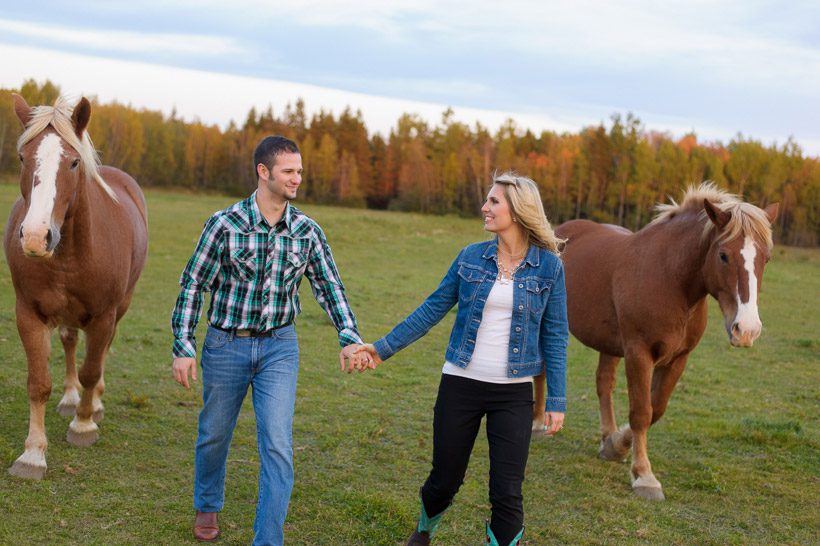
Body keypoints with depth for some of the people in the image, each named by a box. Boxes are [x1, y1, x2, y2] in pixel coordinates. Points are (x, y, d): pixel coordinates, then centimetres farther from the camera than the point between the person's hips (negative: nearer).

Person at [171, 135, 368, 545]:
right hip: (226, 344, -1)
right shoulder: (225, 224, -12)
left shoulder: (307, 231, -4)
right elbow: (193, 285, -7)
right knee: (214, 435, 18)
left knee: (277, 446, -8)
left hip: (279, 347, 1)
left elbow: (330, 288, 1)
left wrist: (350, 337, -14)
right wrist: (183, 347, -10)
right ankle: (207, 507, 46)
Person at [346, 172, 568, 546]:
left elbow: (555, 336, -1)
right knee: (445, 480, 13)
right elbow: (432, 309, 6)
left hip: (513, 394, -2)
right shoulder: (471, 257, 0)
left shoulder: (549, 267, -5)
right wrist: (383, 348, 4)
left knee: (507, 492, -4)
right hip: (460, 385, 2)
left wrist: (557, 401, -3)